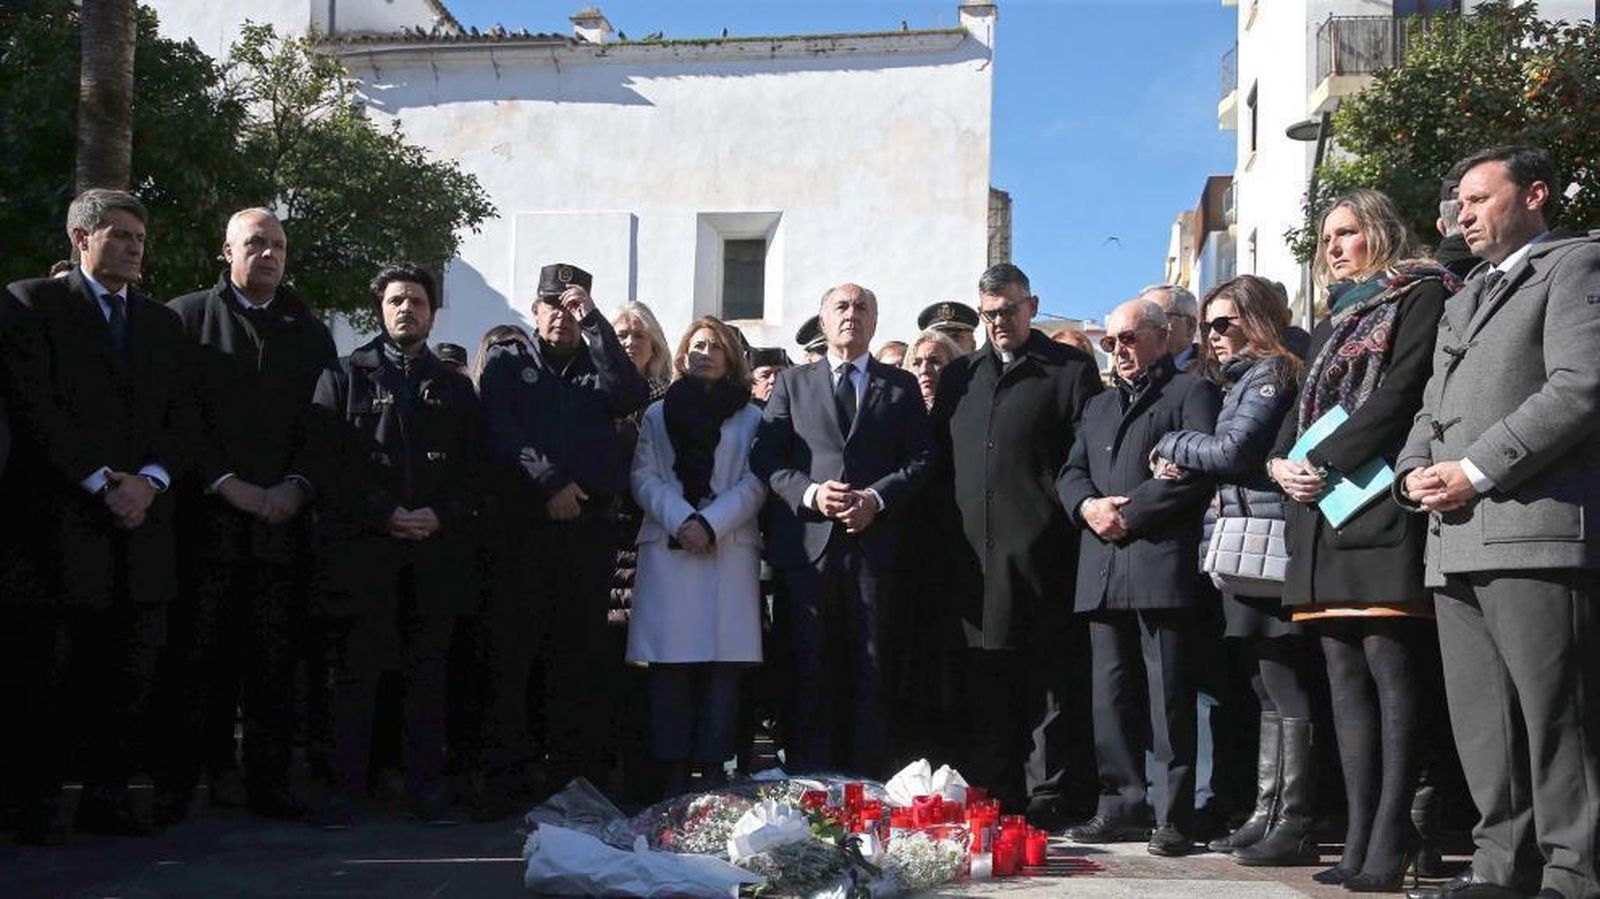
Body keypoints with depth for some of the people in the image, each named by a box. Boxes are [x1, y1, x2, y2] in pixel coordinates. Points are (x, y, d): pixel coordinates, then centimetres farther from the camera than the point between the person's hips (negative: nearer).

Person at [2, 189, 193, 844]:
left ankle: (106, 796, 13)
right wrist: (103, 482, -13)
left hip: (142, 525, 5)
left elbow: (181, 421, 13)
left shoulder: (162, 323, 20)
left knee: (130, 675, 4)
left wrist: (148, 481, -5)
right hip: (59, 524, -5)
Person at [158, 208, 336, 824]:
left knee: (273, 661, 2)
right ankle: (182, 778, 6)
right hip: (207, 518, -2)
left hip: (282, 519, 2)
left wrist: (295, 487, -5)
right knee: (197, 654, -1)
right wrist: (228, 485, -10)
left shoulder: (310, 333, 16)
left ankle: (268, 779, 8)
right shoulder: (187, 317, 7)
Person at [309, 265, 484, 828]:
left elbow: (474, 470, 10)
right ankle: (346, 786, 5)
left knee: (427, 671, 5)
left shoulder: (454, 387, 16)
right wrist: (383, 514, -12)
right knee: (356, 670, -1)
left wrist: (441, 515, -8)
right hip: (362, 549, -2)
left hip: (436, 549, 2)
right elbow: (329, 462, -2)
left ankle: (426, 784, 11)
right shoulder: (345, 376, 8)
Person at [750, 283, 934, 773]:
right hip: (808, 545, 0)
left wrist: (877, 497, -10)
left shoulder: (902, 387, 14)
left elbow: (922, 459, 7)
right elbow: (765, 458, 8)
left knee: (871, 667, 0)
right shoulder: (792, 383, 15)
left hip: (875, 543, 0)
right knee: (811, 669, 1)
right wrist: (809, 493, -9)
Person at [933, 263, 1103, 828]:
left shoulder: (1069, 370, 4)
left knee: (1047, 684, -1)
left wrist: (1077, 509, -11)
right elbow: (941, 460, 17)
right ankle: (991, 798, 15)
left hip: (1040, 554, -4)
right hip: (974, 557, 5)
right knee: (984, 683, 8)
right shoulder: (958, 378, 18)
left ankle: (1046, 798, 4)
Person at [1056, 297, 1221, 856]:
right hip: (1102, 571, 7)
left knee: (1169, 694, -6)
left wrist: (1131, 513, -11)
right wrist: (1087, 505, -3)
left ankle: (1174, 817, -3)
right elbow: (1071, 473, 19)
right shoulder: (1098, 406, 27)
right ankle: (1121, 806, 13)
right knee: (1111, 694, 7)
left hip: (1161, 562, -7)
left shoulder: (1191, 392, 5)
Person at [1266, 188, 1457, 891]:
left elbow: (1398, 394, -10)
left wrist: (1322, 464, -14)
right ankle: (1359, 840, 5)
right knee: (1345, 676, 4)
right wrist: (1282, 463, 2)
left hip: (1379, 508, -8)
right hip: (1322, 517, 8)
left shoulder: (1420, 298, 3)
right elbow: (1304, 409, 23)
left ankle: (1389, 844, -10)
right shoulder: (1332, 324, 27)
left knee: (1390, 668, -10)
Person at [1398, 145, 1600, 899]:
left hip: (1536, 527, -8)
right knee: (1482, 722, 8)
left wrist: (1478, 471, -14)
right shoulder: (1464, 300, 29)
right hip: (1457, 540, 8)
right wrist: (1415, 473, 4)